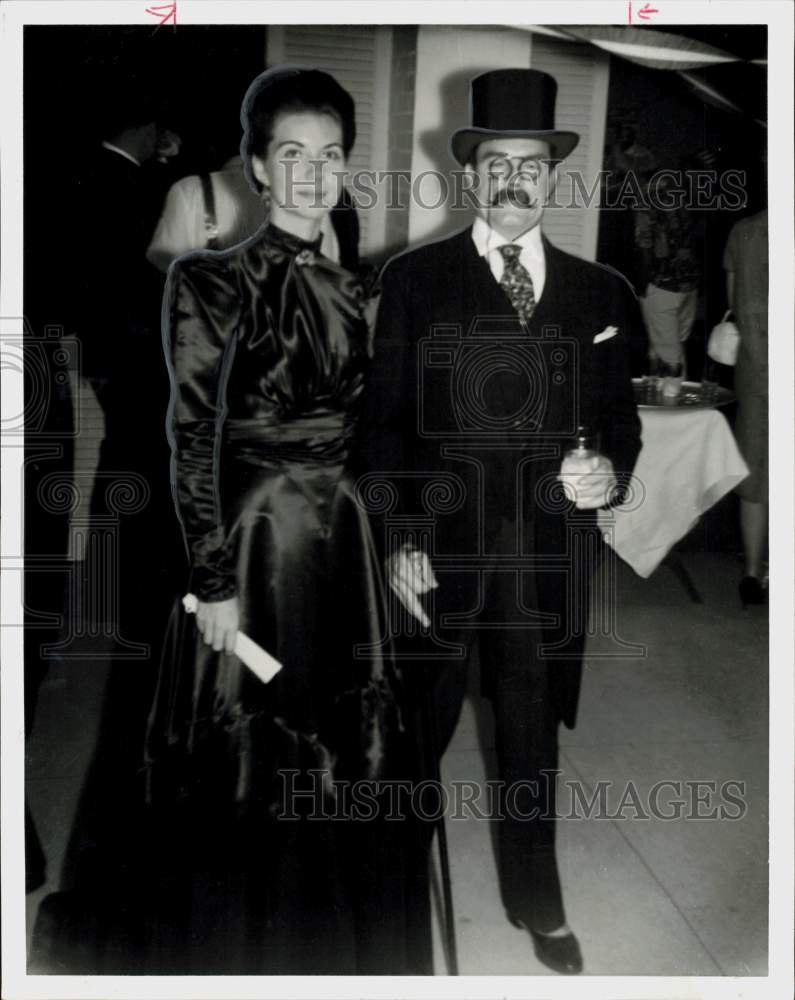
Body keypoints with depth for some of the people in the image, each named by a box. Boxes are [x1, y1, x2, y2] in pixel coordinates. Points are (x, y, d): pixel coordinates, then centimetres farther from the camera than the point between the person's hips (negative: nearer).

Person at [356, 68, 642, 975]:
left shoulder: (598, 292, 7)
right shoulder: (413, 279, 0)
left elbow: (618, 414, 13)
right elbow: (384, 418, -2)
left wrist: (613, 471, -9)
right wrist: (396, 539, -9)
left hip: (548, 550, 2)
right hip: (440, 544, -2)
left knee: (533, 730, 16)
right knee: (419, 729, 12)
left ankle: (535, 901, 37)